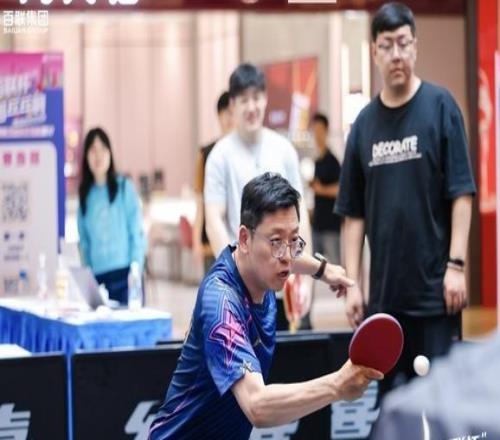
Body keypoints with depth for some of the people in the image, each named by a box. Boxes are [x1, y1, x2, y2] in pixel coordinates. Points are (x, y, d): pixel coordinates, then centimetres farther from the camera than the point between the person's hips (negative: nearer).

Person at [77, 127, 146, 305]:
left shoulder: (124, 187, 1)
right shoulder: (85, 194, 10)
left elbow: (138, 234, -1)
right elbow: (84, 241, 12)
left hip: (124, 277, -3)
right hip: (97, 279, 3)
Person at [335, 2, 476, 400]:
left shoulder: (440, 106, -4)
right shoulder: (365, 123, 7)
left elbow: (461, 193, -6)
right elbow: (354, 213, 9)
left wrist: (456, 265, -13)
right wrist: (352, 283, 3)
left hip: (435, 290, -4)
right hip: (384, 292, 4)